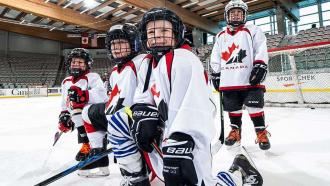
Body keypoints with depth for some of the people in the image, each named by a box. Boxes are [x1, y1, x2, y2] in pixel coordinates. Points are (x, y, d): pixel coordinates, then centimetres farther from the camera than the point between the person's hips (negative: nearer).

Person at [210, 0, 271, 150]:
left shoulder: (253, 31, 7)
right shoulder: (220, 36, 17)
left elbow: (261, 51, -3)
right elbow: (215, 58, 17)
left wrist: (260, 66, -15)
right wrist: (216, 74, 11)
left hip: (250, 79, -3)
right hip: (229, 81, 4)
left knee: (255, 106, -5)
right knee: (233, 108, 9)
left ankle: (262, 133, 10)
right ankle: (235, 131, 24)